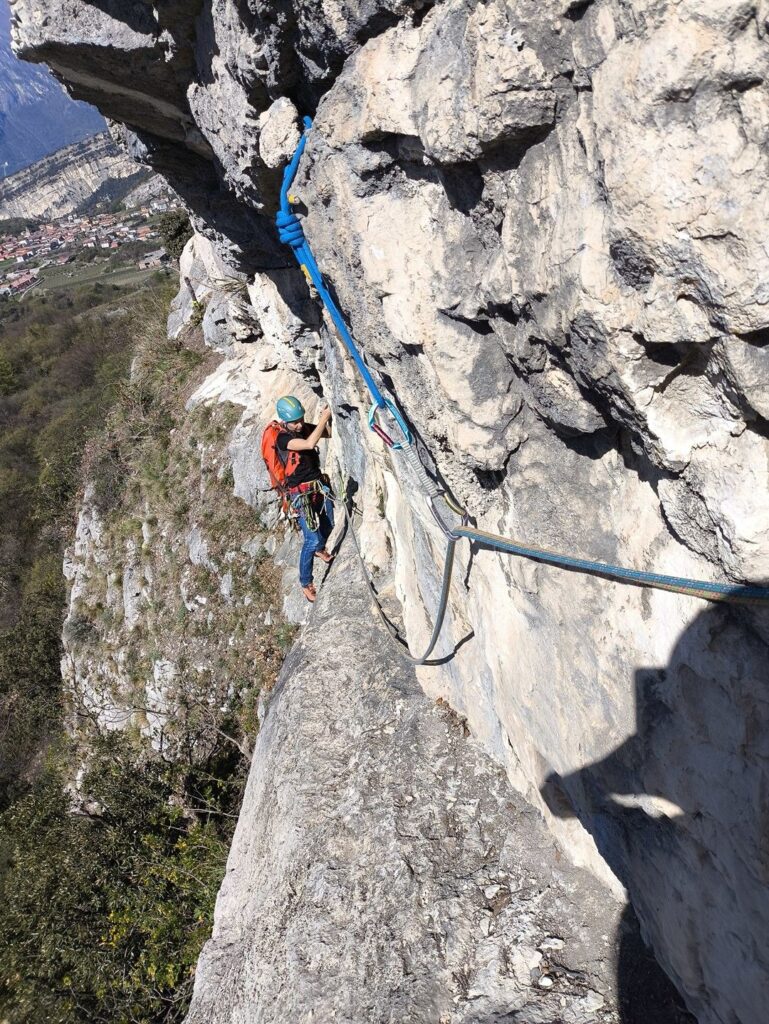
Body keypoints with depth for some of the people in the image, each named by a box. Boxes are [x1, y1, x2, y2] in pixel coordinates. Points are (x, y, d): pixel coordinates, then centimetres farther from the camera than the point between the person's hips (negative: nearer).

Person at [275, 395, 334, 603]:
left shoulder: (305, 428, 0)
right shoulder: (283, 438, -20)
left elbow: (332, 433, 7)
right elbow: (310, 444, -36)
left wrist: (327, 420, -14)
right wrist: (325, 417, -33)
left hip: (319, 485, 7)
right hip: (301, 493, -7)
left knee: (328, 526, 21)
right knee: (312, 539, -10)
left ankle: (320, 549, 55)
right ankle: (305, 582, 8)